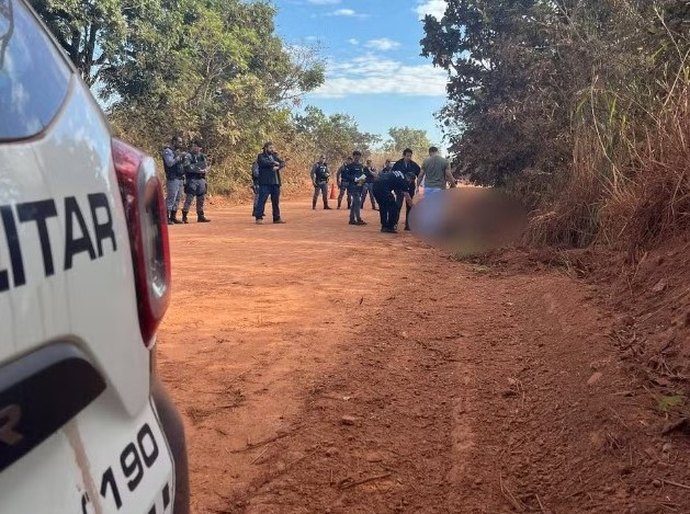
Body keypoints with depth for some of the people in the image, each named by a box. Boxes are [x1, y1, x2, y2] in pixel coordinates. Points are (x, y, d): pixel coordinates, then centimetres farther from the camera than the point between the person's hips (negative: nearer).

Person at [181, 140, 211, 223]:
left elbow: (207, 165, 20)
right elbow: (187, 167, -18)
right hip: (192, 179, -7)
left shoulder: (202, 156, 15)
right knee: (189, 198, -9)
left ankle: (200, 216, 20)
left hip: (201, 179, 7)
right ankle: (184, 217, -5)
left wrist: (205, 170, -3)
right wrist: (198, 170, -19)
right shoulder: (189, 156, -5)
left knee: (201, 199, 11)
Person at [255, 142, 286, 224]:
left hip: (275, 182, 6)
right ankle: (259, 217, -6)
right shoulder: (261, 156, 3)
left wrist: (278, 167, -13)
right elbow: (264, 163, -18)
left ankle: (277, 218, 16)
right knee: (262, 200, -9)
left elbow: (283, 163, 7)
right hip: (265, 182, -6)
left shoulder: (274, 156, 19)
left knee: (276, 200, 9)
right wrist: (274, 163, -6)